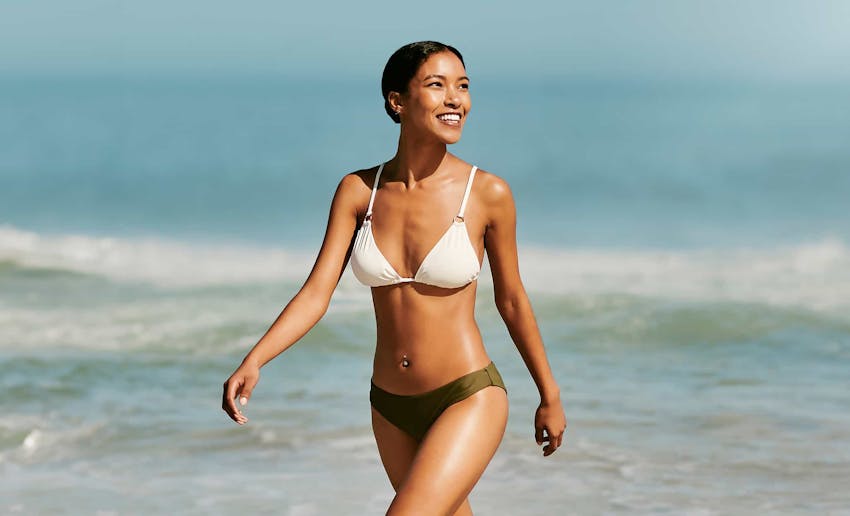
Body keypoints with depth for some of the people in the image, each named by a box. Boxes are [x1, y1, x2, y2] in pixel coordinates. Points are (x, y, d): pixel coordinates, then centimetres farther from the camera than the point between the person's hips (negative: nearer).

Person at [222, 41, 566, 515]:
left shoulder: (488, 193, -10)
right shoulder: (358, 191, -2)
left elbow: (512, 300, 3)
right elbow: (317, 293, -7)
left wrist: (550, 396, 12)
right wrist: (253, 362, -23)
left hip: (469, 400, -4)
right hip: (392, 406, 5)